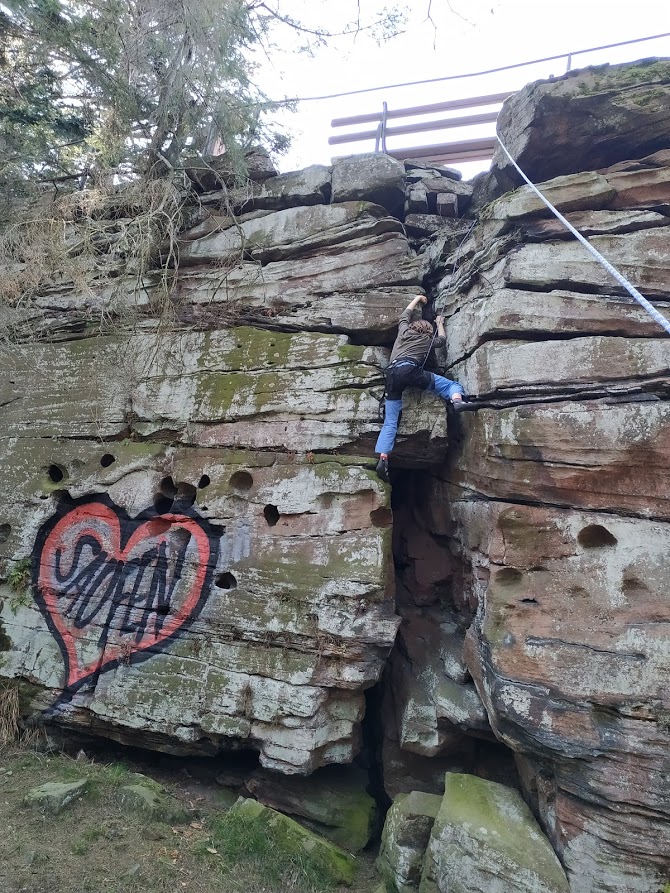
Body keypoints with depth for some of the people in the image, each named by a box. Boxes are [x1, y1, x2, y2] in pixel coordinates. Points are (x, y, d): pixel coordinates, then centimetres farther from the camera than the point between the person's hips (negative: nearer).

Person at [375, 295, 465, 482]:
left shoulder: (404, 330, 32)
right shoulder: (428, 339, 28)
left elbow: (405, 314, 52)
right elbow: (441, 340, 50)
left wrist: (417, 298, 64)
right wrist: (440, 323, 65)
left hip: (391, 374, 3)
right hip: (410, 369, -3)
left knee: (390, 423, 1)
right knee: (452, 384, 8)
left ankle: (383, 458, -16)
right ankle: (457, 401, -28)